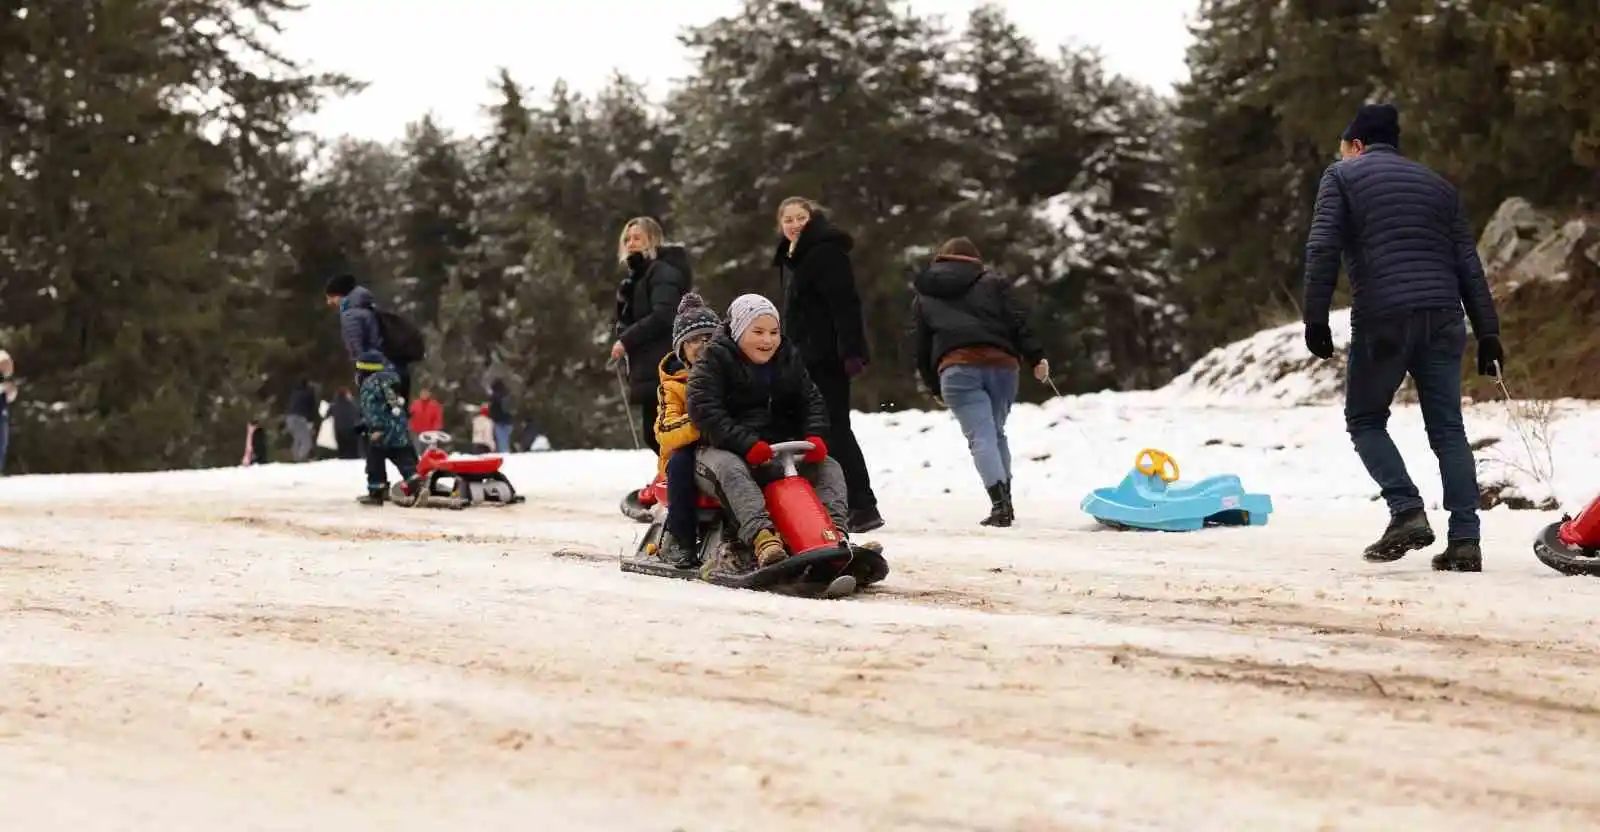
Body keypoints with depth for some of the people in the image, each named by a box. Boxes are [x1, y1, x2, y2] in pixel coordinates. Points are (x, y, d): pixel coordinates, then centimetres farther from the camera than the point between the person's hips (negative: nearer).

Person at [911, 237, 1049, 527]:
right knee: (996, 431, 18)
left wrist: (936, 388, 30)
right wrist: (1036, 357, 5)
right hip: (1001, 363, 2)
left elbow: (920, 348, 22)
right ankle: (1005, 502, 16)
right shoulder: (993, 283, 20)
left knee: (981, 436, -9)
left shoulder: (923, 298, 23)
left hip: (956, 368, -2)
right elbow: (1017, 321, 6)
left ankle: (1000, 501, -27)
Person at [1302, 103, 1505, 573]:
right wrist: (1488, 334, 13)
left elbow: (1322, 250, -5)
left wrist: (1316, 319, -6)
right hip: (1443, 319, 4)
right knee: (1448, 430, 6)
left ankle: (1407, 512, -7)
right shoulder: (1436, 184, 23)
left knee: (1365, 420, 12)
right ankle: (1464, 541, -2)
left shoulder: (1343, 176, 10)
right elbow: (1469, 264, 16)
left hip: (1382, 320, -4)